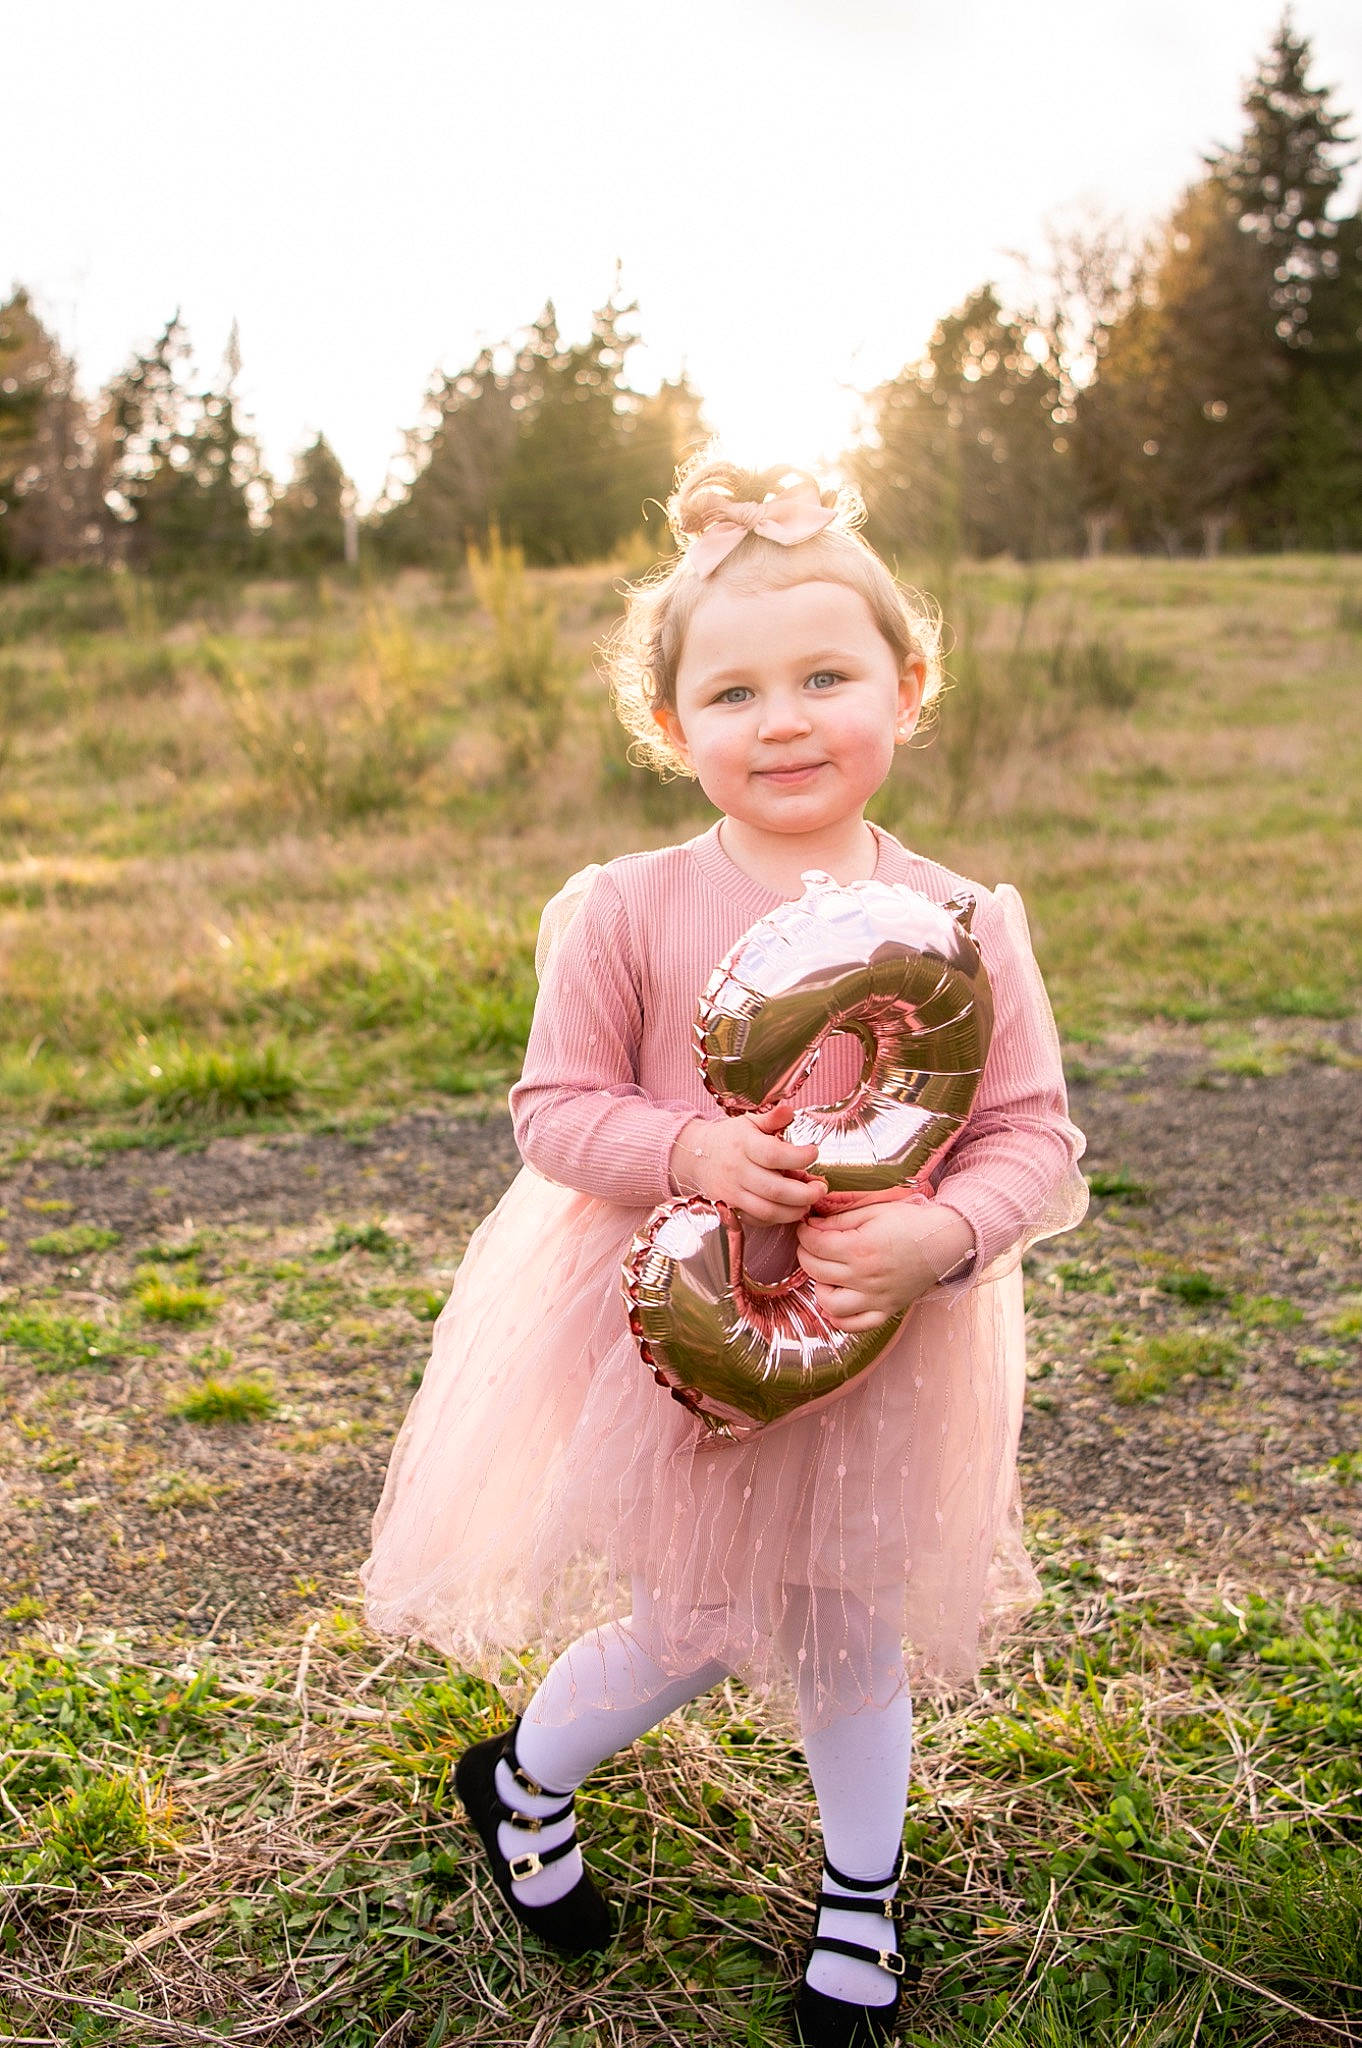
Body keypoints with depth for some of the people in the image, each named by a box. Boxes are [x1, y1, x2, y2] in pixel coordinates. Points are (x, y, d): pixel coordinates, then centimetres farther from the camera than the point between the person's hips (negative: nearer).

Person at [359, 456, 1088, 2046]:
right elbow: (554, 1108, -8)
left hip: (885, 1337, 2)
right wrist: (687, 1153, -26)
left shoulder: (963, 925, -10)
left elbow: (1034, 1139, -7)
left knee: (852, 1618, 18)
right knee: (690, 1625, 11)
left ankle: (861, 1895, 46)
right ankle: (520, 1779, 45)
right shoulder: (626, 913, -13)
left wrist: (938, 1236, -27)